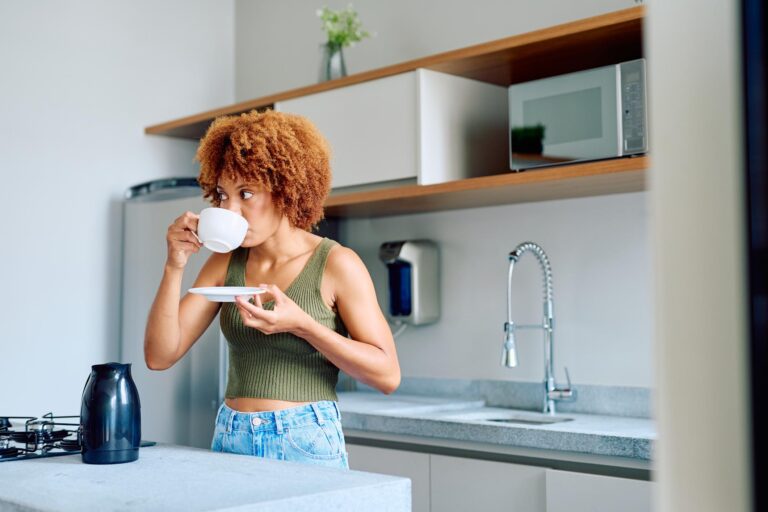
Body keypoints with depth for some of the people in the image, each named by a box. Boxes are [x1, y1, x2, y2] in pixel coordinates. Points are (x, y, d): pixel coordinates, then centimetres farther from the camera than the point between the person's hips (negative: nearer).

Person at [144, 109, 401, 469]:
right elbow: (160, 356, 1)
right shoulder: (224, 264, 5)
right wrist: (175, 267, -10)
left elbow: (387, 375, -10)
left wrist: (302, 324, -21)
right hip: (230, 440, 4)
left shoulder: (336, 264, -8)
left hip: (307, 443, -3)